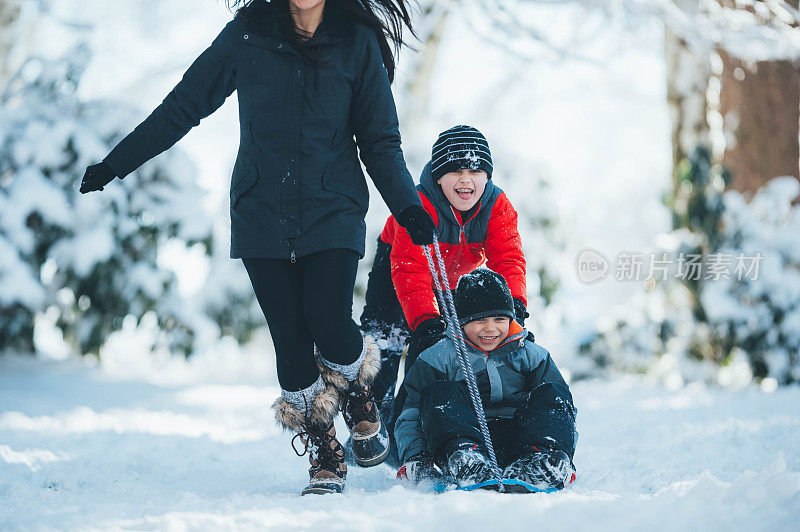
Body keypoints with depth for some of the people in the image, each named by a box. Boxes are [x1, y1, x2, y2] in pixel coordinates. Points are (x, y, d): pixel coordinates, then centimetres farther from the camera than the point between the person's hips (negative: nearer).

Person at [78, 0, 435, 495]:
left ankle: (362, 402, 17)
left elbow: (380, 141, 3)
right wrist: (115, 163, 12)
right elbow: (183, 106, 9)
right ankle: (325, 460, 12)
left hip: (334, 212, -1)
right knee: (291, 339, -3)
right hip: (263, 214, 1)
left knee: (329, 323, -17)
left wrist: (407, 205, -12)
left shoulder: (357, 41, 0)